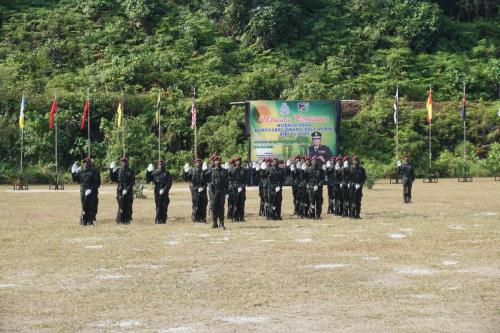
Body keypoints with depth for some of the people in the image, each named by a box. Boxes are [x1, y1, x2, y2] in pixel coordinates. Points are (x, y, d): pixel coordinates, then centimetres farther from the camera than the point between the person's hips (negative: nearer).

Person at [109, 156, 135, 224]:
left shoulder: (131, 171, 3)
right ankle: (120, 220, 1)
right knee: (121, 206, -5)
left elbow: (133, 182, -3)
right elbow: (112, 179, 5)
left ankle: (127, 220, 9)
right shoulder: (118, 171, 8)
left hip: (129, 191, 0)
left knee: (128, 206, 1)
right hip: (120, 191, 0)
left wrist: (127, 189, -14)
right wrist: (111, 170, -4)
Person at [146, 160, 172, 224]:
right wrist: (148, 172, -1)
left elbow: (169, 183, -4)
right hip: (157, 192, 2)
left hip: (164, 192, -2)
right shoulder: (155, 173, 11)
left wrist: (164, 189, -15)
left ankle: (163, 220, 1)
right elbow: (148, 179, 11)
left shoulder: (166, 173, 2)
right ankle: (158, 219, 7)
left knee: (164, 206, -3)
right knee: (158, 205, 3)